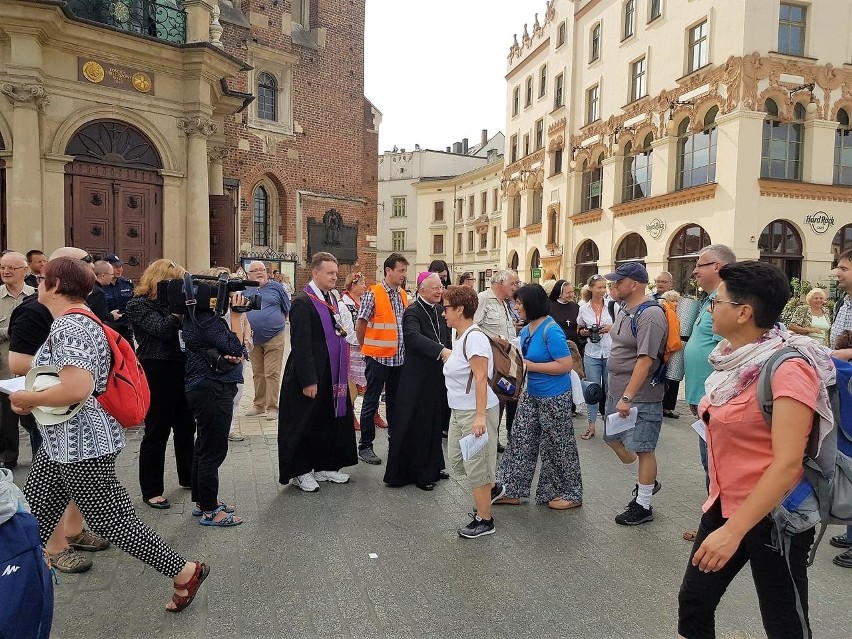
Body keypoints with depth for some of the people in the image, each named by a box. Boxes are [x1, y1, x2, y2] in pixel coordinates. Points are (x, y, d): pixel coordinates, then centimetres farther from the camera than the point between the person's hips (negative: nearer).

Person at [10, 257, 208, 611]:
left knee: (112, 521, 1)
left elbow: (77, 389, -32)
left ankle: (185, 571, 12)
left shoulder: (68, 326, -20)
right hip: (59, 445, 10)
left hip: (80, 447, -10)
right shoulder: (77, 320, 12)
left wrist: (29, 399, -16)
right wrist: (29, 396, 11)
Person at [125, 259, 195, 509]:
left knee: (186, 426, 16)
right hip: (156, 372, -7)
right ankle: (151, 490, 13)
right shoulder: (138, 305, -7)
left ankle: (188, 477, 32)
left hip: (180, 369, 7)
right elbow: (162, 329, -20)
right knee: (157, 431, 0)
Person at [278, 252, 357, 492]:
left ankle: (325, 466, 30)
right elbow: (300, 345, -19)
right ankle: (300, 472, 20)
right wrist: (308, 381, -21)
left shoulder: (332, 299, 10)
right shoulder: (302, 302, -16)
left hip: (332, 375, 8)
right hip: (310, 377, -8)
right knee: (305, 424, 5)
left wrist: (342, 331, 3)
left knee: (331, 421, 15)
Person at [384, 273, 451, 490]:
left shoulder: (439, 311, 9)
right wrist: (442, 351, -45)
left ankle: (432, 467, 31)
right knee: (416, 425, 1)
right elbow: (413, 336, -35)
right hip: (418, 379, -8)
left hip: (437, 376, 8)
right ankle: (416, 472, 15)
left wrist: (449, 355, 1)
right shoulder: (413, 312, -16)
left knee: (435, 423, 16)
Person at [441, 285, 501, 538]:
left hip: (476, 413, -9)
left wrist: (480, 415, -29)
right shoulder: (461, 338, 10)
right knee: (457, 459, 18)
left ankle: (484, 520, 20)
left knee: (475, 464, 3)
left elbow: (481, 378, -25)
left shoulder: (474, 337, -19)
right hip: (459, 410, 9)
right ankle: (491, 489, 40)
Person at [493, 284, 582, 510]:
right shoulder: (526, 330, 5)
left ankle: (570, 494, 25)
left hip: (554, 396, -8)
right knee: (521, 441, 12)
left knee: (557, 444, 6)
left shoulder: (551, 330, -21)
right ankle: (513, 490, 24)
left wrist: (531, 366, -23)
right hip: (531, 394, 9)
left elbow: (566, 365, -25)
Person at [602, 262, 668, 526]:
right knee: (613, 440, 19)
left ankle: (643, 506, 17)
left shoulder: (650, 315, -20)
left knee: (642, 449, 2)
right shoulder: (624, 309, 9)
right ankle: (644, 482, 39)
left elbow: (645, 360, -24)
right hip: (616, 391, 10)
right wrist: (616, 392, 18)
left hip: (640, 397, -10)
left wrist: (627, 397, -25)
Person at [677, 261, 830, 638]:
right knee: (693, 602, 15)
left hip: (774, 517, -7)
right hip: (726, 504, 8)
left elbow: (788, 464, -27)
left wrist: (733, 530, -27)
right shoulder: (734, 359, 3)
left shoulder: (787, 368, -22)